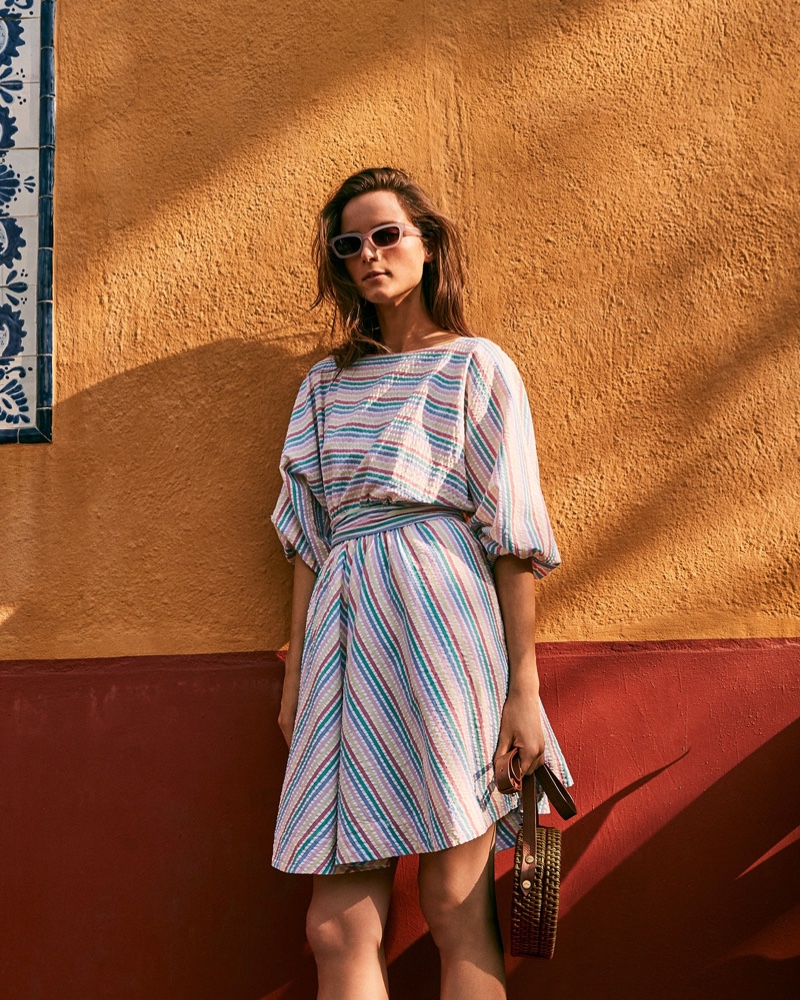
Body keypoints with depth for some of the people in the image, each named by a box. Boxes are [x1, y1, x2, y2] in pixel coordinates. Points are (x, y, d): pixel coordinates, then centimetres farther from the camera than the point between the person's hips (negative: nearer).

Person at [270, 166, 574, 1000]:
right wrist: (297, 675, 11)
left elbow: (511, 536, 0)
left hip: (443, 618, -4)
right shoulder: (325, 384, 19)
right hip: (345, 626, 4)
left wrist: (523, 685, -7)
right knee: (338, 926, 0)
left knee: (458, 913, -2)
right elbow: (308, 536, 17)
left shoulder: (475, 366, 6)